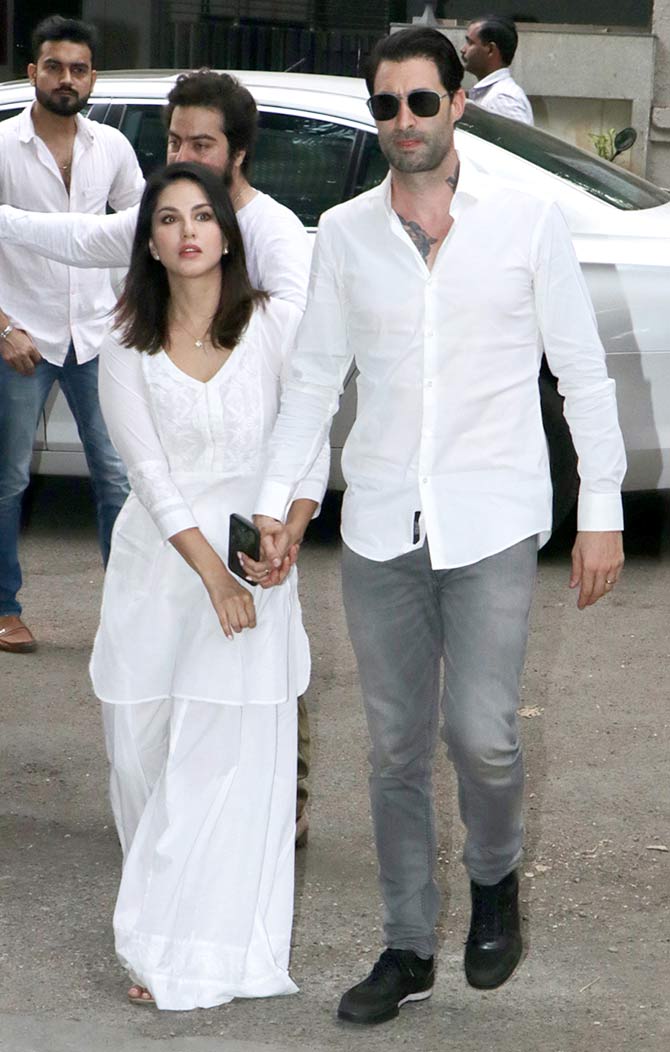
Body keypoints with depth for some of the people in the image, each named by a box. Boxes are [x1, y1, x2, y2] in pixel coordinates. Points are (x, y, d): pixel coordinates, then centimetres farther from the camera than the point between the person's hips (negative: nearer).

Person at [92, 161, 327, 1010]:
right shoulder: (127, 349, 1)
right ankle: (157, 928, 23)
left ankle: (192, 957, 2)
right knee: (141, 749, 5)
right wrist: (213, 575, -13)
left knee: (224, 758, -5)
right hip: (157, 564, 2)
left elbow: (311, 453, -1)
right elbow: (150, 476, -4)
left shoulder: (277, 327, -3)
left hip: (253, 562, -2)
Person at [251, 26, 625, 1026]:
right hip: (379, 527, 3)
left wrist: (601, 512, -3)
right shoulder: (344, 232, 5)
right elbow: (314, 374, 11)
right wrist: (276, 498, 4)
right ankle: (409, 949, 21)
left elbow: (583, 372, 0)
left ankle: (496, 878, 20)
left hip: (491, 521, -3)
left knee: (480, 732, -12)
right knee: (396, 746, 8)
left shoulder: (528, 222, -2)